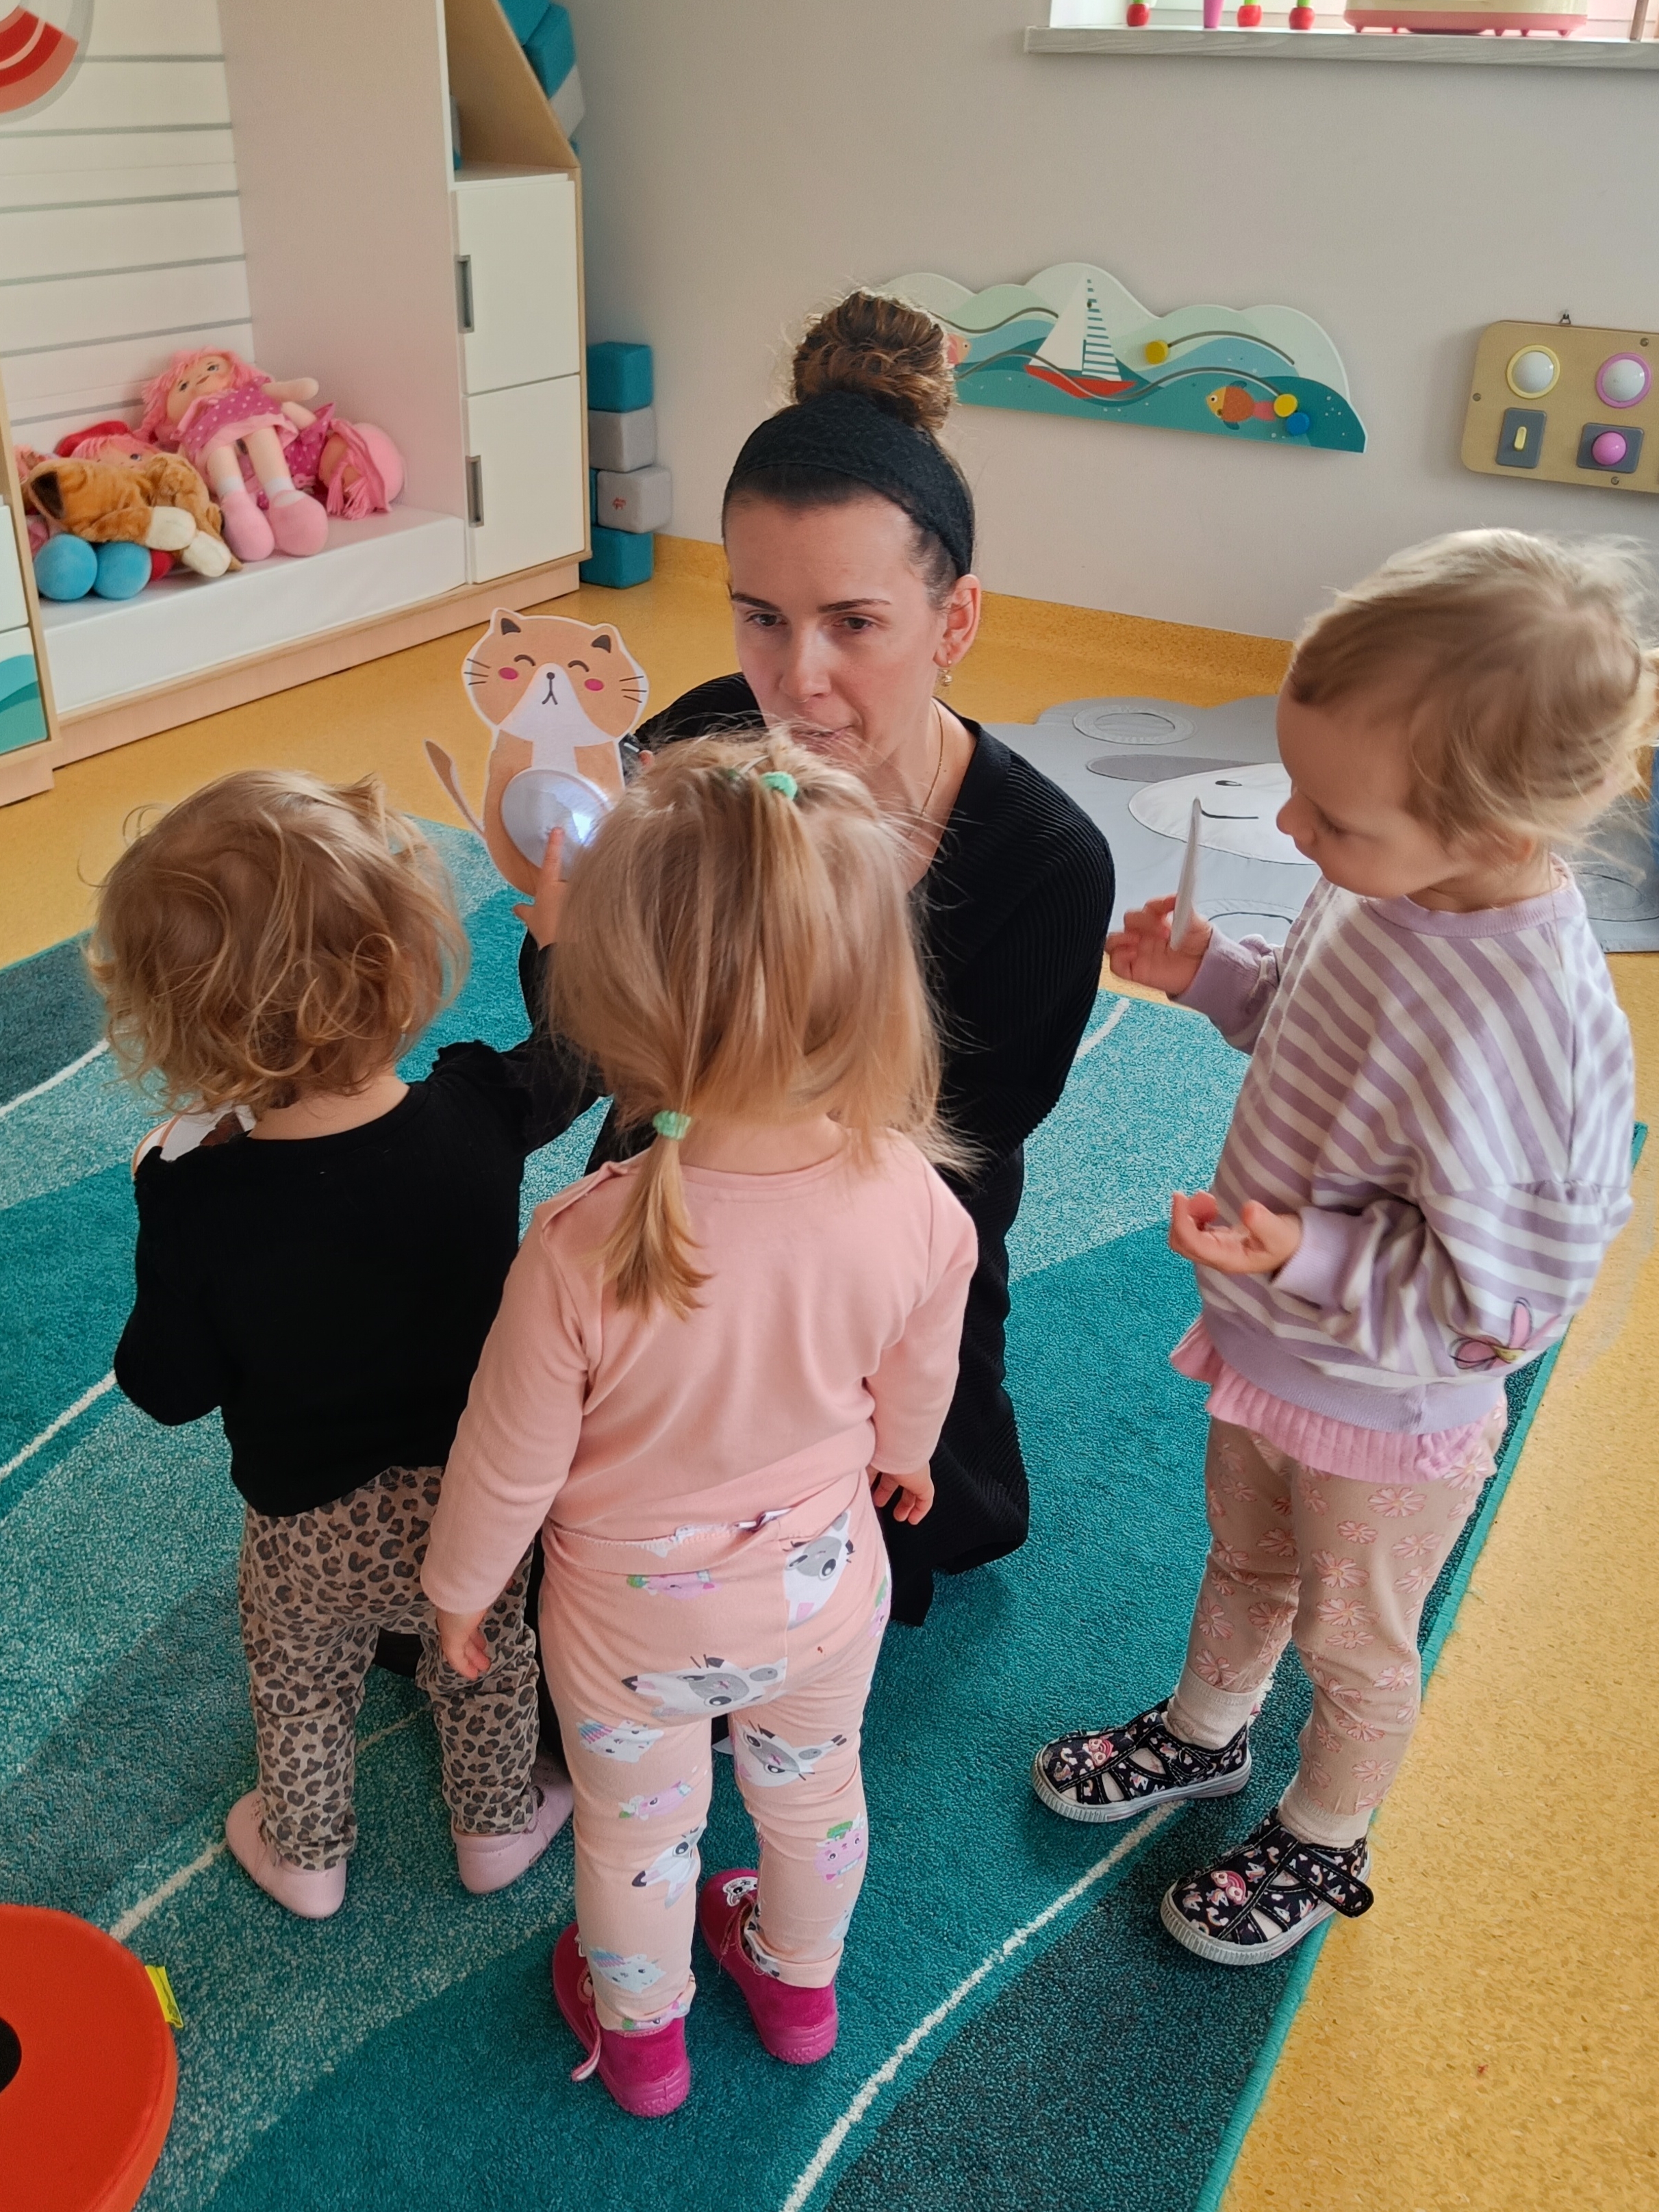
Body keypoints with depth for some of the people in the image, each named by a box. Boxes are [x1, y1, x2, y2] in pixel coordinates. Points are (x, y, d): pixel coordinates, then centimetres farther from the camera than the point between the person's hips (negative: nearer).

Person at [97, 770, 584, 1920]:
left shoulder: (196, 1199, -31)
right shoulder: (479, 1114, -28)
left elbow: (172, 1387, -14)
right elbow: (572, 1055, -5)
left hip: (312, 1532, -1)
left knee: (302, 1695, 29)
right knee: (487, 1663, 30)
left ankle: (307, 1857, 55)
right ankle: (500, 1824, 54)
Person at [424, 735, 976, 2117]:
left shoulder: (582, 1251, -39)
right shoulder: (914, 1203, -29)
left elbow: (509, 1463, -21)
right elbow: (918, 1382, -7)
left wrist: (460, 1589, 1)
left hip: (632, 1621, -2)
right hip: (824, 1587, 2)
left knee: (637, 1832, 28)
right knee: (812, 1791, 32)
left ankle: (640, 2039, 58)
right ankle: (799, 1986, 62)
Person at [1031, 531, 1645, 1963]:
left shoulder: (1523, 1032, -39)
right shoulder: (1388, 887, -14)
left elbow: (1501, 1296, -30)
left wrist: (1305, 1259, -37)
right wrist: (1209, 973, -6)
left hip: (1386, 1416, -7)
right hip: (1274, 1349, 7)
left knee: (1353, 1642, 22)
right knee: (1245, 1563, 32)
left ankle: (1323, 1846, 51)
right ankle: (1202, 1736, 61)